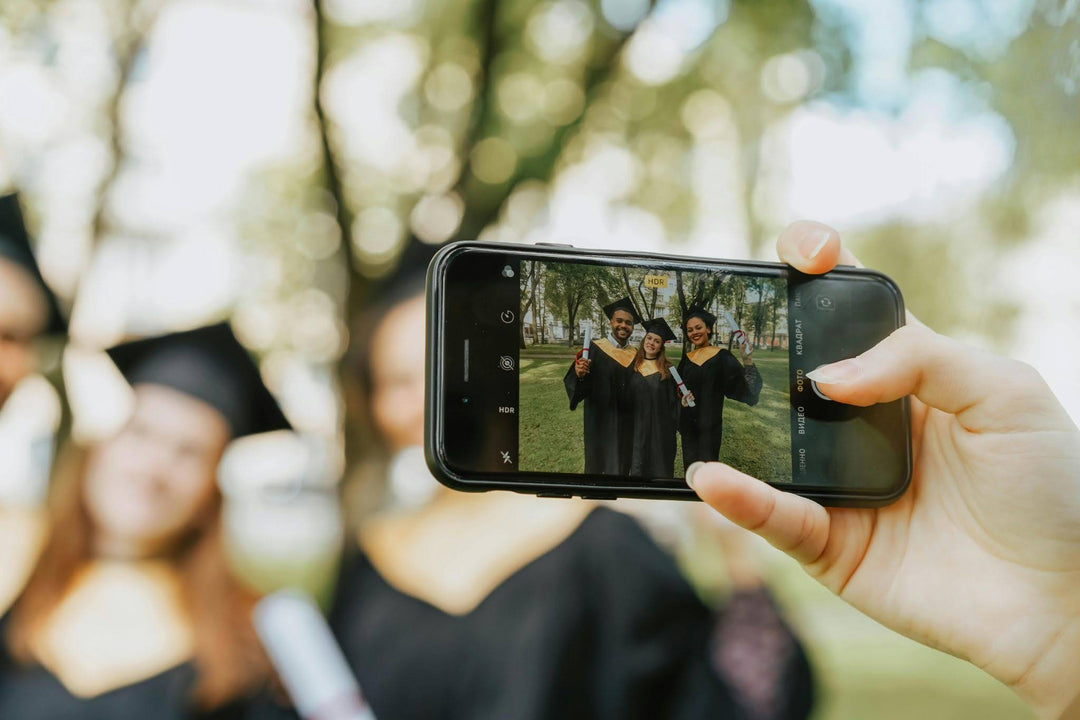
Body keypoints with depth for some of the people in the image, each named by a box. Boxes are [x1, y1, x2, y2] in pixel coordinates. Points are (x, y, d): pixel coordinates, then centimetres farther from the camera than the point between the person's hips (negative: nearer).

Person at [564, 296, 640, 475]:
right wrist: (579, 375, -34)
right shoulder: (594, 348, -6)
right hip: (599, 421, -3)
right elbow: (572, 382, -13)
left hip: (626, 425, 3)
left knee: (621, 470, 8)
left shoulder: (635, 356, 6)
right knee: (596, 467, 5)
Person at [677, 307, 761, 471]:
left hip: (710, 425, -4)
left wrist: (747, 362, -27)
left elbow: (744, 387, -12)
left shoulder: (722, 356, -5)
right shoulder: (686, 359, 8)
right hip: (689, 425, 4)